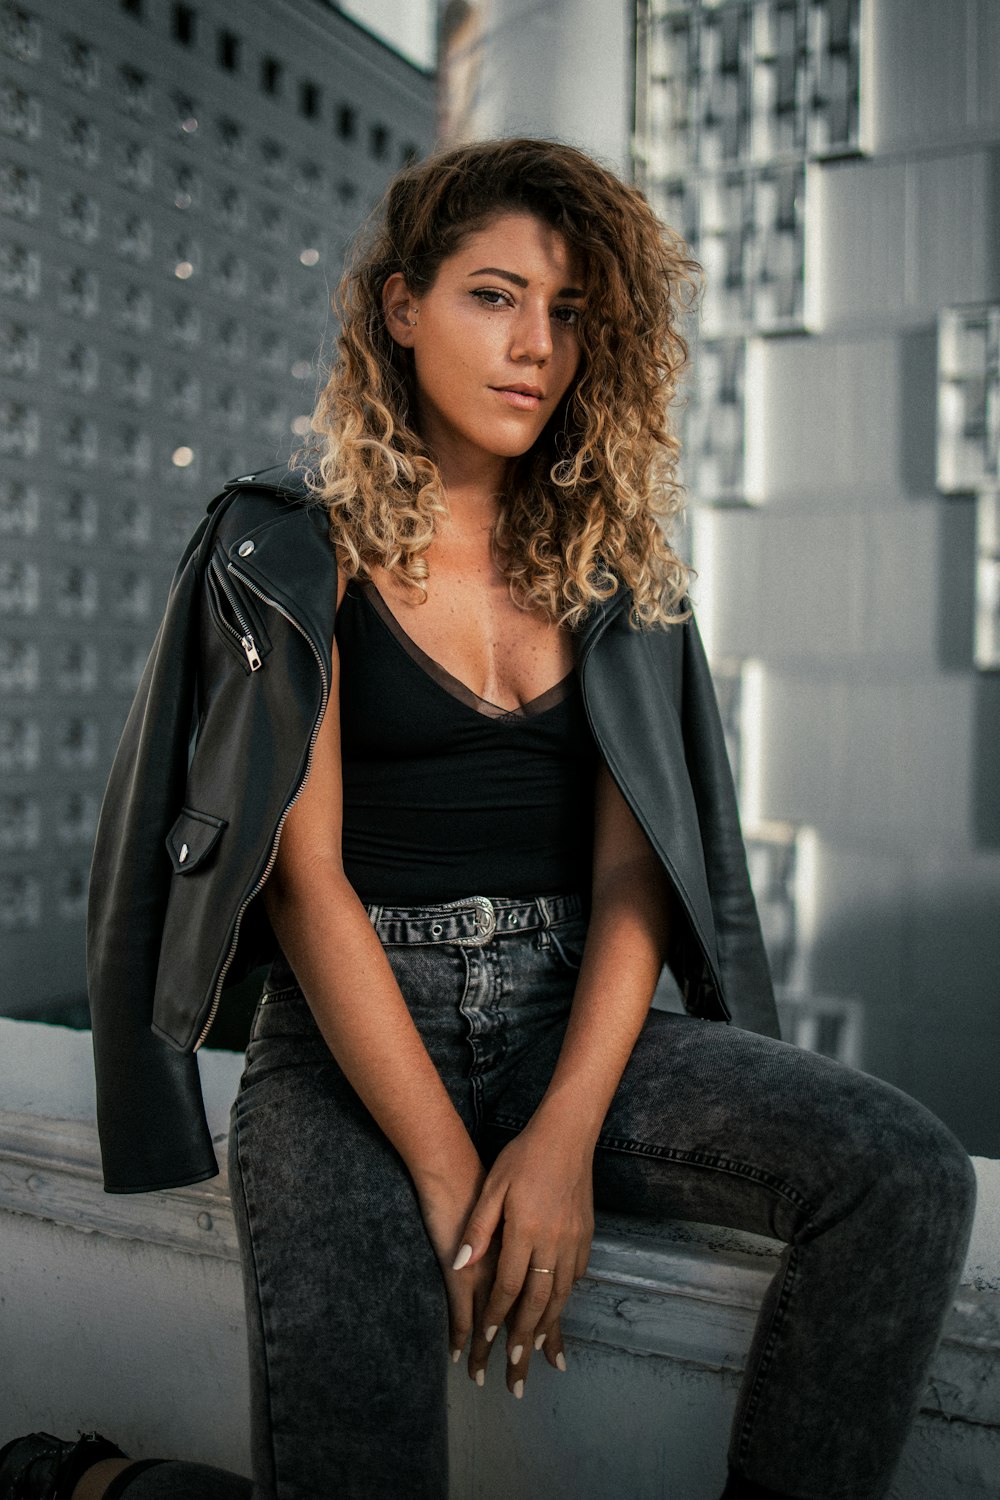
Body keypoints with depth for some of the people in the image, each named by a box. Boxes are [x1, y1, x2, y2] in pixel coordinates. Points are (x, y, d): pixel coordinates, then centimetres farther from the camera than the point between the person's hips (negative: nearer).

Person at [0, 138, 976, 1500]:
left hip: (573, 1019, 4)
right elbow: (305, 874, -8)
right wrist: (446, 1166, -17)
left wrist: (566, 1134, -14)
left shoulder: (613, 560, 11)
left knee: (909, 1174, -20)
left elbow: (630, 868, 1)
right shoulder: (294, 548, 0)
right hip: (354, 1035, -3)